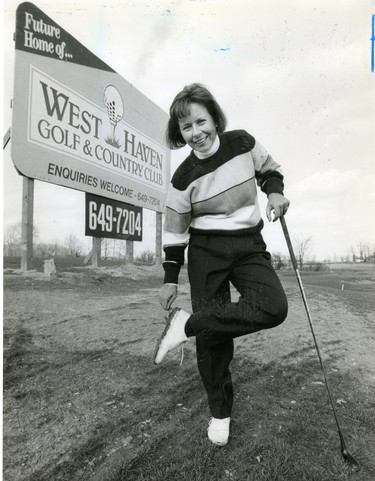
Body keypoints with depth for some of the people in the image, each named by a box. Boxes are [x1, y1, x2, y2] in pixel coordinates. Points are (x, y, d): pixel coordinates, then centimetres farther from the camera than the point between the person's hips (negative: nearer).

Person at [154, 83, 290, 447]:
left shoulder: (243, 143, -1)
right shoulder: (183, 178, -5)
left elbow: (268, 169, 18)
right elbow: (174, 231, 1)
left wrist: (275, 191, -4)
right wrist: (170, 279, 1)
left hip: (249, 245, 2)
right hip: (206, 252, -2)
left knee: (274, 308, -24)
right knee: (213, 335, -2)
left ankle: (188, 325, -11)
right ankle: (220, 412, 21)